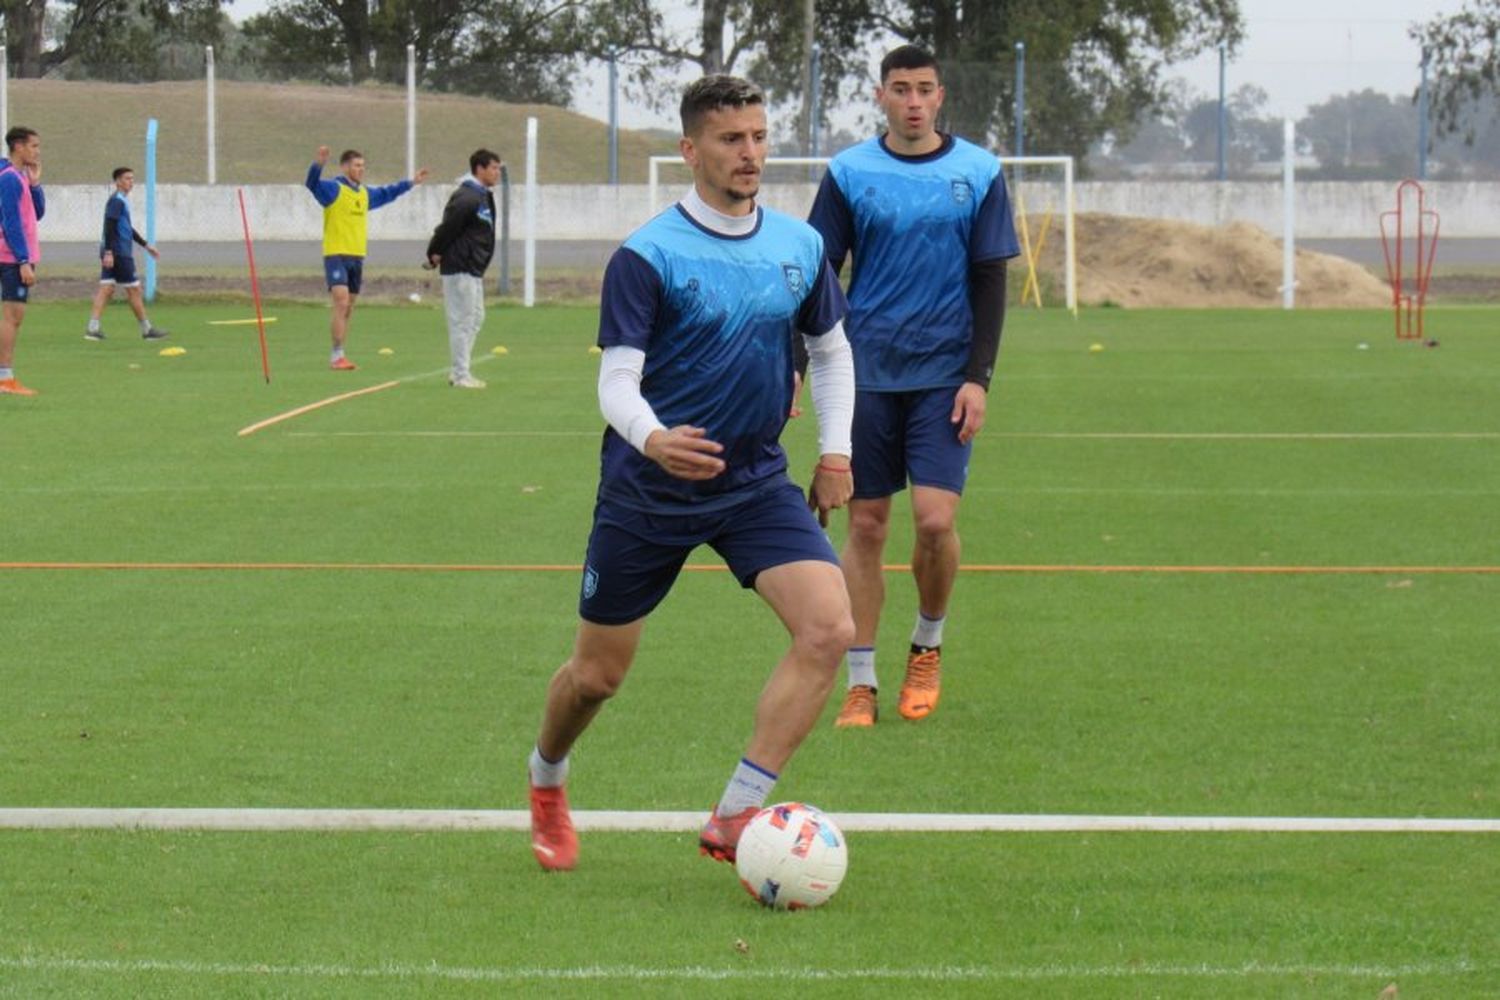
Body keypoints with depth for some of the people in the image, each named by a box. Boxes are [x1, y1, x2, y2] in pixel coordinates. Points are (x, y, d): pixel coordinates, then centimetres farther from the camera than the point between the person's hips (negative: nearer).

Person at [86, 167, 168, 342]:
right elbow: (110, 228, -20)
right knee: (134, 289, 0)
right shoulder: (117, 201, -12)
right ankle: (147, 330, 8)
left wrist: (146, 245, 34)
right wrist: (108, 252, -26)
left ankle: (93, 328, -6)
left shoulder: (121, 201, 19)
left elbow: (127, 228, 30)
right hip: (119, 254, -9)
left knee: (106, 288, 3)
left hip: (111, 254, 9)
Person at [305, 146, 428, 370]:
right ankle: (337, 355, -15)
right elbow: (313, 184, -25)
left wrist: (411, 183, 40)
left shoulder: (365, 193, 16)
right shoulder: (333, 189, -7)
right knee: (340, 301, -17)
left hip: (357, 257, 8)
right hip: (336, 255, -8)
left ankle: (338, 356, 13)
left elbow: (386, 193, 34)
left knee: (348, 307, 8)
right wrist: (318, 164, -43)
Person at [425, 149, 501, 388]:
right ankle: (460, 375, -1)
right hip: (460, 268, -10)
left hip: (473, 269, 10)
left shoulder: (483, 196, 14)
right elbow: (448, 227, -20)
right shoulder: (467, 198, -19)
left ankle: (460, 372, 21)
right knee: (462, 320, -6)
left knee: (476, 318, 15)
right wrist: (435, 254, -10)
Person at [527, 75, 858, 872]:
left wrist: (836, 449, 6)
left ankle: (734, 819, -16)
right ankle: (545, 785, 41)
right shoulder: (646, 256, -13)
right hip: (646, 491, -3)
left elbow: (830, 351, 18)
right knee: (597, 675, 7)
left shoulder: (799, 246, 2)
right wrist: (652, 438, -38)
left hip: (756, 483, 3)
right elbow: (617, 380, -18)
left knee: (829, 628, -21)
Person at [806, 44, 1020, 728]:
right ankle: (860, 683, 8)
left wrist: (979, 376, -5)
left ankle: (927, 646, 15)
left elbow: (990, 280, 3)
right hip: (867, 371, 1)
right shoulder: (850, 173, 2)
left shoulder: (979, 173, 1)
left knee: (935, 517, -11)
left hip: (944, 375, -1)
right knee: (865, 524, 2)